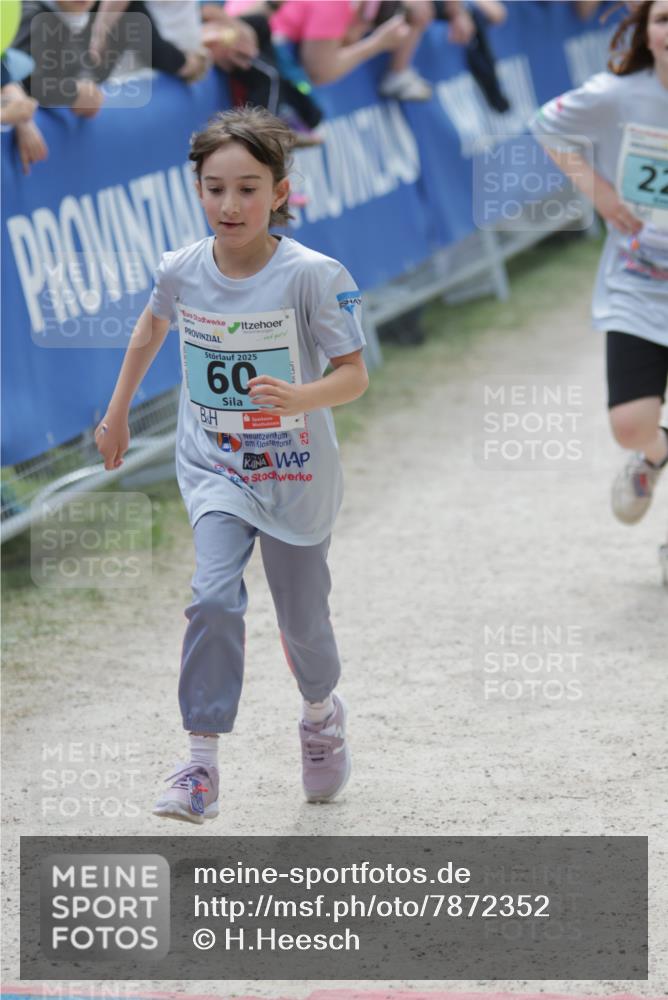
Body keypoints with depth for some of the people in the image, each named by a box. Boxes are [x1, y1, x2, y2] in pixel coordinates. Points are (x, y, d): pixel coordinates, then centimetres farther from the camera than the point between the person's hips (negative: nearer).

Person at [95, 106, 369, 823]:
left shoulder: (313, 276, -19)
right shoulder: (182, 271, -7)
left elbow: (354, 375, -16)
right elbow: (151, 330, 16)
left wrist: (298, 398, -36)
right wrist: (116, 414, 24)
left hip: (295, 474, -1)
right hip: (214, 468, 1)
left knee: (302, 621, 12)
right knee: (215, 597, -21)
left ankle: (321, 710, 47)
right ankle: (201, 766, -17)